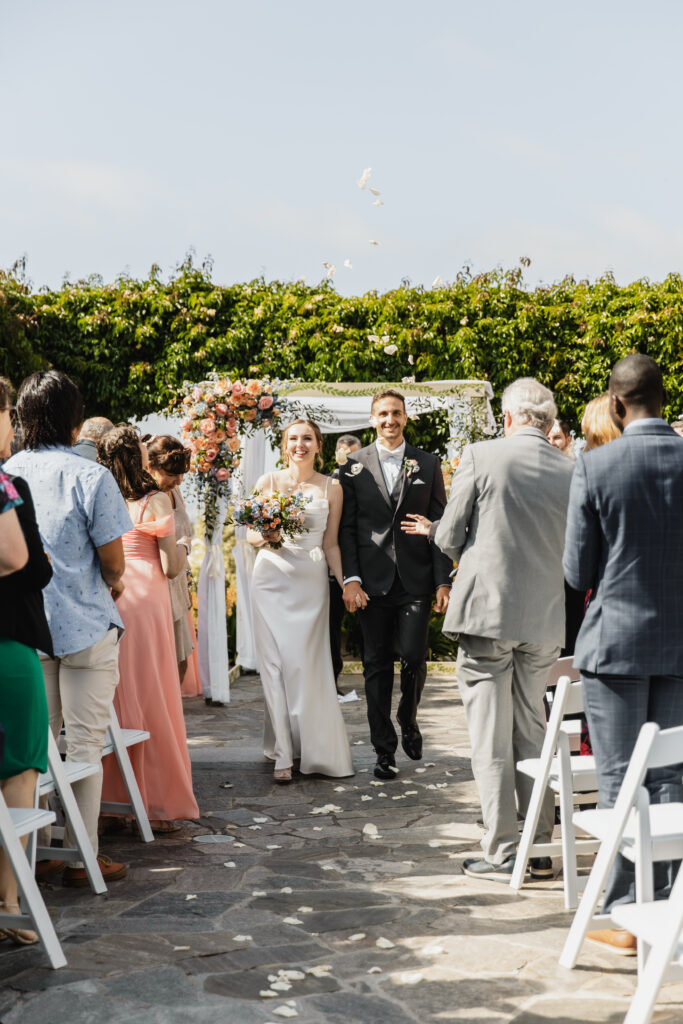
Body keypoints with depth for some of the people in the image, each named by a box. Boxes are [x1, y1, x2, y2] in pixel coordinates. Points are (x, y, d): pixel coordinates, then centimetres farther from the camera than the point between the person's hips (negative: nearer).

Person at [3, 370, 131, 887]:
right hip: (85, 627, -4)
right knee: (85, 745, 4)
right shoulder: (90, 477, -13)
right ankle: (82, 857, 10)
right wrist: (111, 586, 13)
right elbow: (114, 564, -11)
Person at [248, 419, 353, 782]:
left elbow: (330, 544, 9)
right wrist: (266, 537, -13)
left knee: (307, 665, -3)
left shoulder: (331, 488, 7)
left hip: (311, 582, 0)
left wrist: (346, 582, -2)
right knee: (276, 664, -4)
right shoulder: (268, 482, 5)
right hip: (272, 578, 0)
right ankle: (283, 754, 1)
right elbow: (250, 533, 9)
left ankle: (315, 750, 13)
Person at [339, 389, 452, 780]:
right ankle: (385, 750, 11)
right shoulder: (354, 466, 7)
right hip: (374, 582, 0)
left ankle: (409, 721, 22)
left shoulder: (428, 465, 8)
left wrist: (444, 581, -1)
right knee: (377, 665, 3)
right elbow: (347, 528, 4)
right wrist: (351, 578, -7)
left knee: (414, 656, -8)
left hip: (416, 579, 0)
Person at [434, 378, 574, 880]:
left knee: (491, 739, 3)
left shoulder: (481, 456, -8)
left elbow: (448, 537, -4)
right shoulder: (572, 471, 1)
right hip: (546, 621, 4)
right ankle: (541, 847, 21)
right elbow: (574, 553, 8)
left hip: (487, 612, -4)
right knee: (532, 733, 17)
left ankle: (503, 853, 6)